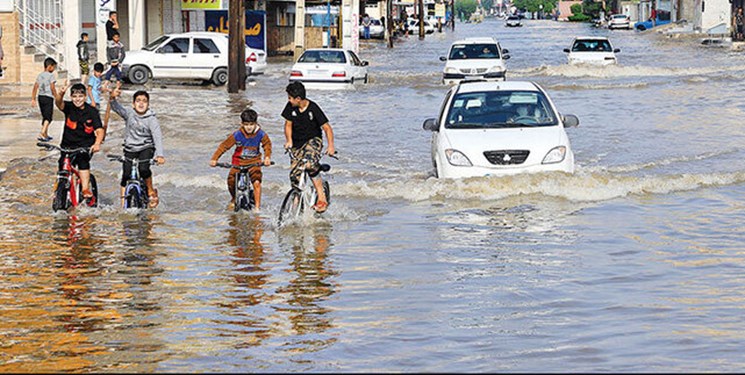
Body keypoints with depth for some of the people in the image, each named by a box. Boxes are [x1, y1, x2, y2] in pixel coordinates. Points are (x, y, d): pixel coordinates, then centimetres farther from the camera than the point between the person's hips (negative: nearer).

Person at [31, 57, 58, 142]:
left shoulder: (39, 75, 11)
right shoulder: (50, 75, -9)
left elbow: (35, 88, 8)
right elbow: (52, 88, -14)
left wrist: (33, 99, 9)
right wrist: (57, 97, -5)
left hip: (40, 97, 7)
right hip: (48, 97, -7)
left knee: (44, 116, 17)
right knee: (48, 117, -7)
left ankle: (46, 135, 23)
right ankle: (42, 133, -22)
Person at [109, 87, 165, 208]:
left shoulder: (151, 119, -11)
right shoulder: (129, 113, -6)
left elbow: (157, 137, -21)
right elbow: (116, 107, -22)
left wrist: (159, 155, -37)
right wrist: (112, 97, -47)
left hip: (146, 148, -2)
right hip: (130, 150, 2)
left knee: (143, 168, -27)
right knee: (126, 176, -6)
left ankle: (151, 191, -1)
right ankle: (123, 202, 11)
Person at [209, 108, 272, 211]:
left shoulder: (261, 134, -12)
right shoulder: (237, 135, -15)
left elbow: (267, 146, 0)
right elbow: (224, 146, -11)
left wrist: (267, 157, -18)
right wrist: (214, 158, -19)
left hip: (254, 162, 0)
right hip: (239, 161, 1)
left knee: (256, 182, -21)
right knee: (231, 180, -16)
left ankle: (257, 208, -12)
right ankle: (234, 199, 15)